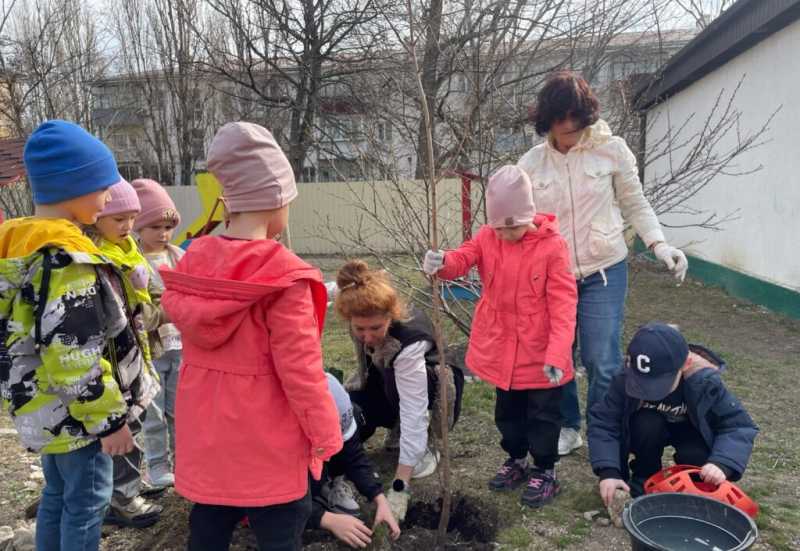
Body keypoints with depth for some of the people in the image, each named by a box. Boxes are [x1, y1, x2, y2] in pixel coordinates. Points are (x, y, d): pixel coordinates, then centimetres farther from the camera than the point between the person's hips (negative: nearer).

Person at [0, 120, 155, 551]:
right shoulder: (66, 258, -26)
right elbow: (74, 358, -28)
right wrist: (110, 418, -18)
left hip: (43, 406, 9)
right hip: (74, 413, -9)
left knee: (58, 494, 23)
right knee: (86, 502, 7)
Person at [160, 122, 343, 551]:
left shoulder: (193, 261, -2)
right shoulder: (284, 276, -23)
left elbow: (196, 337, 8)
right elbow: (299, 366, -20)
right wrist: (325, 433, -8)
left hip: (205, 428, 7)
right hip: (265, 438, -6)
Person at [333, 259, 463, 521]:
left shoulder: (408, 341, -43)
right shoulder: (361, 316, -28)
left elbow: (413, 412, -44)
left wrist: (400, 487, -45)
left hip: (431, 381, -4)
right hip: (383, 376, 5)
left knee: (397, 384, -40)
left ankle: (424, 442, -11)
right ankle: (396, 425, 10)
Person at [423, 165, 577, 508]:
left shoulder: (552, 246, -16)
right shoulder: (487, 238, -3)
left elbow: (563, 303, -19)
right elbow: (462, 259, -16)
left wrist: (557, 353, -27)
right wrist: (441, 263, -42)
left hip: (539, 353, -4)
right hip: (501, 348, 4)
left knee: (542, 415, 10)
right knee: (508, 411, 21)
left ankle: (545, 472, 29)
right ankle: (516, 460, 41)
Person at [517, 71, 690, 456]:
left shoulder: (611, 149, -3)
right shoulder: (531, 163, 2)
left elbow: (635, 205, 5)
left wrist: (658, 243, -9)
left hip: (603, 271, -2)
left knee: (601, 361, -5)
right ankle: (568, 427, 32)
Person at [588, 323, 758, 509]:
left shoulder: (705, 382, -33)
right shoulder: (626, 379, -32)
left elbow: (739, 426, -28)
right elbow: (603, 422, -30)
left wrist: (723, 463, -46)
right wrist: (608, 471, -42)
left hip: (690, 431, 0)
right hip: (648, 430, 0)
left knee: (697, 457, -32)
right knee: (647, 424, -34)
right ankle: (644, 479, -6)